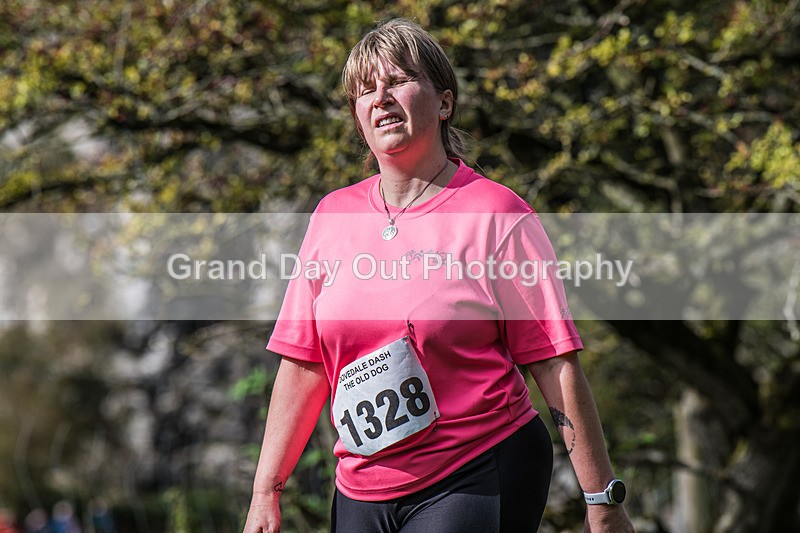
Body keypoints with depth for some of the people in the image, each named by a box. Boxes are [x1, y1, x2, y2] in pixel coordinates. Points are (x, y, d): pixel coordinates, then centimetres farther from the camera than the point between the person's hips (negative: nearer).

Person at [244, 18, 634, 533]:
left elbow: (555, 365, -7)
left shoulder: (498, 216, -5)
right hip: (362, 489, 5)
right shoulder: (332, 216, 8)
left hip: (479, 484, -5)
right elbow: (305, 365, 11)